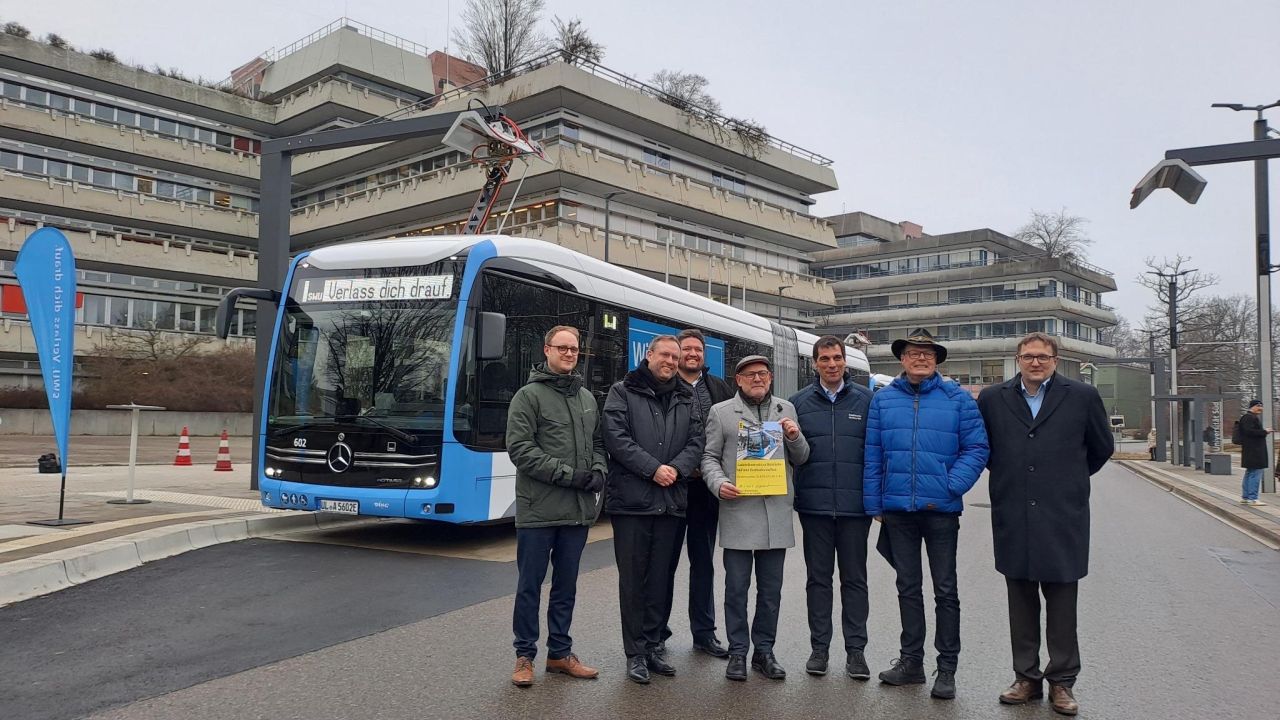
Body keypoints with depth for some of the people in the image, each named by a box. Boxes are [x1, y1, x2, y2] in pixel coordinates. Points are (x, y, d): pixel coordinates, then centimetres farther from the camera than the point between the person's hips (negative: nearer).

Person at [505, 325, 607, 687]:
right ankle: (524, 656, 18)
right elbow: (520, 448, -13)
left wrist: (598, 473, -3)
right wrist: (567, 474, -17)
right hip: (539, 510, -5)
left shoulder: (587, 398, 14)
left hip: (578, 509, 6)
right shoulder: (529, 395, -5)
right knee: (530, 584, 5)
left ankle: (560, 653, 26)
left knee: (566, 585, 14)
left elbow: (598, 443, 19)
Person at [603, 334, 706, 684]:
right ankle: (635, 653, 12)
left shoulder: (686, 399, 14)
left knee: (661, 577, 10)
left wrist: (676, 468, -12)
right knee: (633, 578, 2)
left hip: (672, 502, 4)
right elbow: (616, 437, -10)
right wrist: (653, 469, -16)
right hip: (632, 500, -4)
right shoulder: (623, 391, 1)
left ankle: (652, 646, 22)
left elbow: (696, 441, 6)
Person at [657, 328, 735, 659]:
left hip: (707, 485, 4)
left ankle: (704, 632, 22)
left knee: (704, 562, 12)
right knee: (666, 561, 5)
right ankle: (657, 632, 16)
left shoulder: (720, 389, 10)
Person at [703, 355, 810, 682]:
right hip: (737, 510, -3)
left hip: (777, 513, 3)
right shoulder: (721, 412, 5)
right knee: (737, 587, 4)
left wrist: (795, 437, -4)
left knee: (771, 589, 10)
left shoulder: (786, 410, 13)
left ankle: (764, 650, 23)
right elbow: (709, 457, 4)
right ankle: (737, 652, 17)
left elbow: (801, 459, 16)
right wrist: (719, 483, -13)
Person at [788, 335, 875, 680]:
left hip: (855, 506, -1)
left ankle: (855, 650, 17)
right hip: (814, 505, 1)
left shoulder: (866, 400, 3)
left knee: (854, 578, 7)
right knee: (818, 578, 9)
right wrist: (792, 495, -2)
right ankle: (819, 647, 19)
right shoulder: (800, 402, 6)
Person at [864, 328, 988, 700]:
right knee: (908, 587, 14)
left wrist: (949, 488, -14)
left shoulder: (956, 398, -2)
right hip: (898, 509, 3)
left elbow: (976, 448, -4)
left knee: (945, 590, 7)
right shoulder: (883, 399, 4)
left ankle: (947, 668, 18)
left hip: (941, 510, -2)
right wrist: (874, 503, 3)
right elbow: (873, 455, 5)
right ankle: (911, 660, 26)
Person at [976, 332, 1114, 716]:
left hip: (1063, 518, -1)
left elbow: (1102, 447, 12)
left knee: (1062, 606, 7)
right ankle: (1027, 677, 22)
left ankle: (1062, 682, 18)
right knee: (1021, 603, 11)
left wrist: (1069, 480, 15)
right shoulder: (993, 398, 4)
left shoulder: (1082, 396, 1)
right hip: (1013, 519, 2)